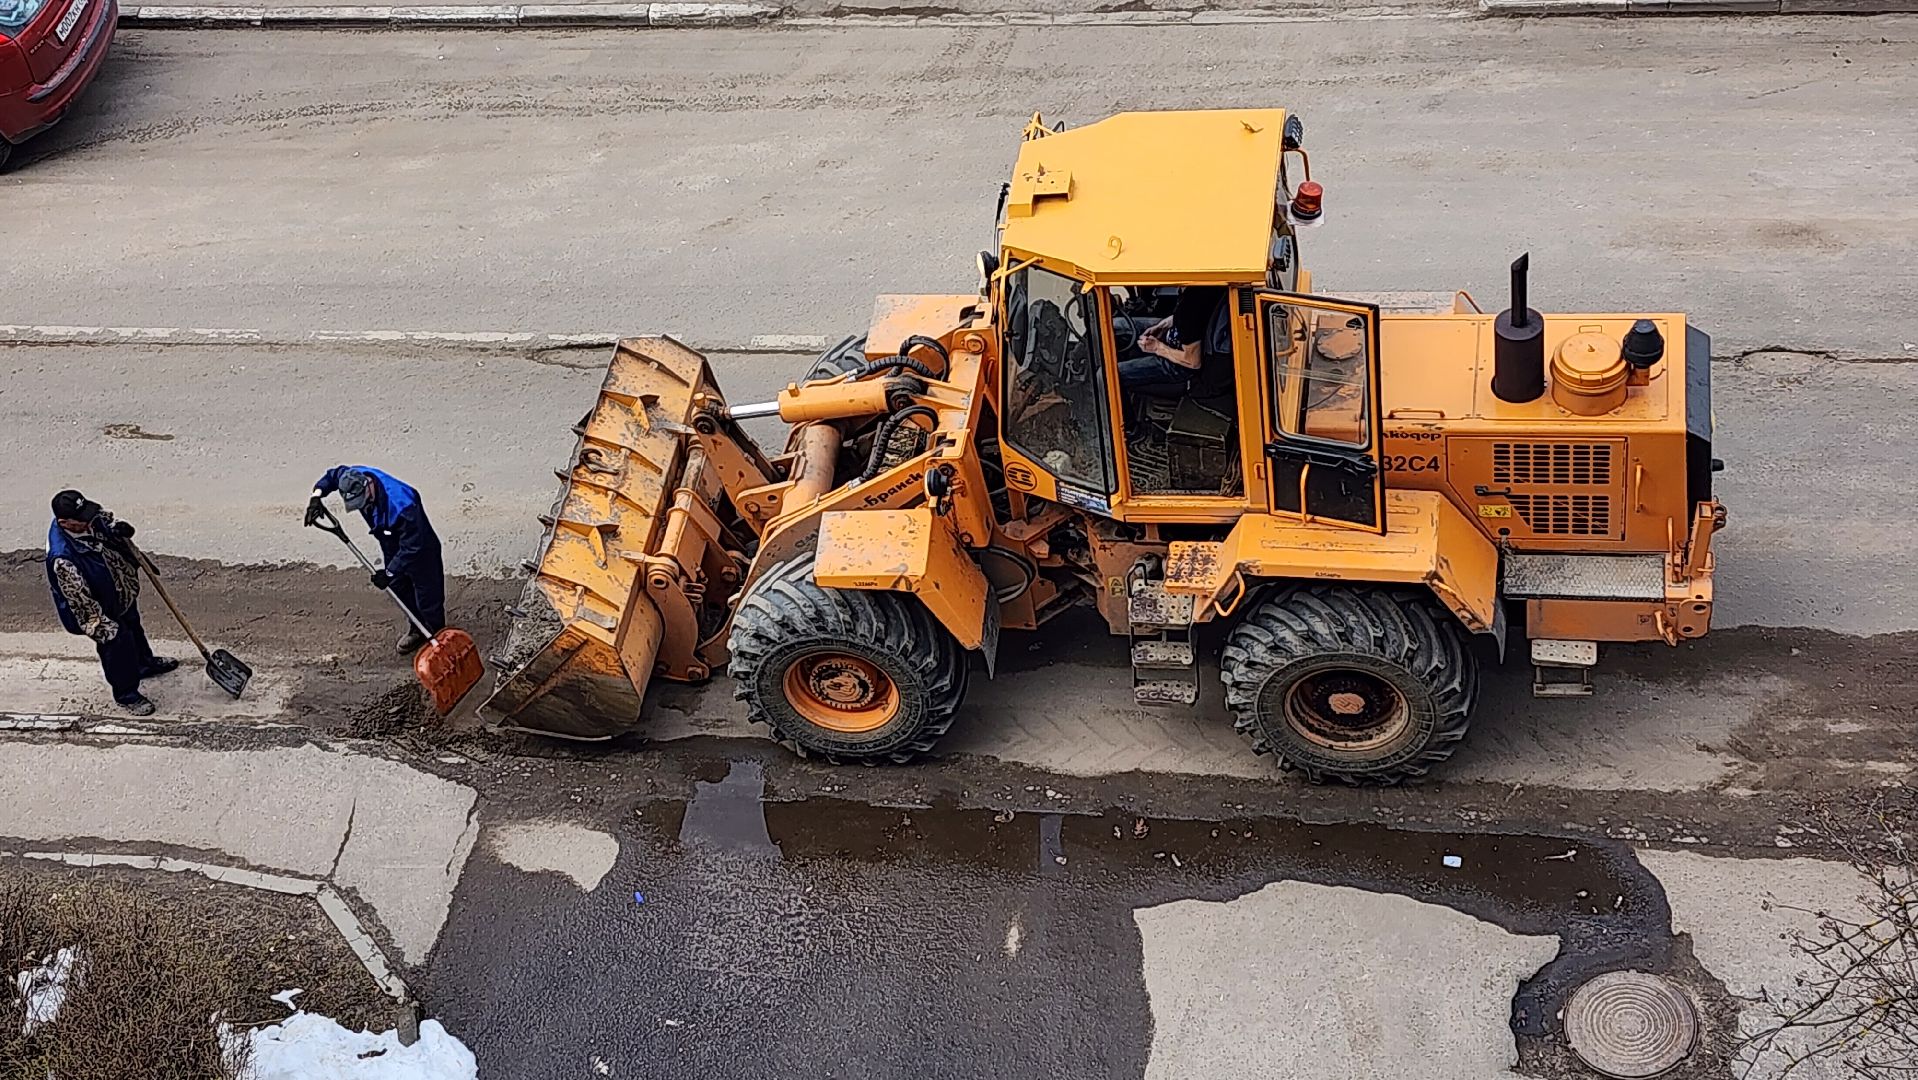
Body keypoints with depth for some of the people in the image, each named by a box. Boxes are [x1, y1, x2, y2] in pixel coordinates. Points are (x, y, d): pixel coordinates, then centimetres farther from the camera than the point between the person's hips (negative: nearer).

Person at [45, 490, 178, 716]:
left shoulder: (89, 517, -21)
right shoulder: (62, 558, -41)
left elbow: (106, 517, 5)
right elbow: (81, 599, -34)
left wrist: (118, 529, -16)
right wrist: (104, 628, -28)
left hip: (122, 589, 8)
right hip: (100, 609, -8)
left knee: (133, 625, 31)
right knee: (118, 645, 10)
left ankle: (145, 663, 60)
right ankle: (127, 695, 35)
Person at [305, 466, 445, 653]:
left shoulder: (402, 505, -43)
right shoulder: (354, 478, -23)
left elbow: (411, 547, -34)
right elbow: (334, 474, 3)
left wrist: (389, 572, -29)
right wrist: (317, 495, -11)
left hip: (420, 551, -7)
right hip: (392, 549, 8)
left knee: (428, 598, 2)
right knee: (399, 589, 22)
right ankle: (416, 630, 45)